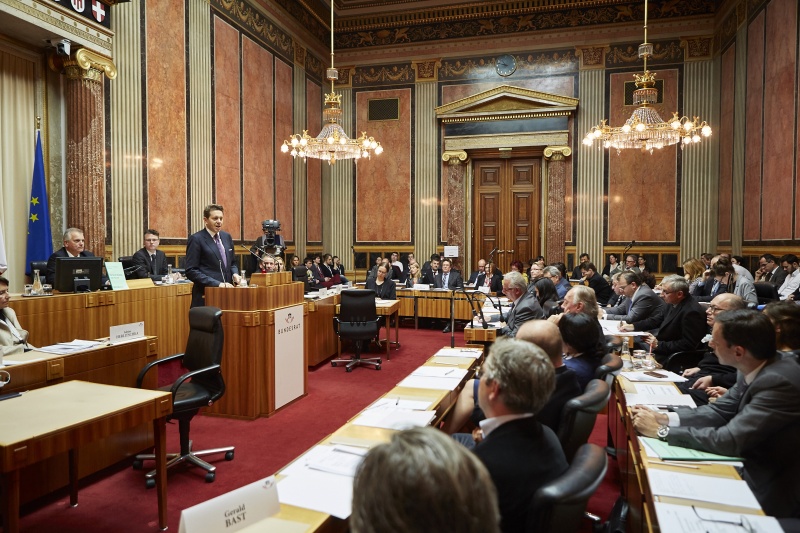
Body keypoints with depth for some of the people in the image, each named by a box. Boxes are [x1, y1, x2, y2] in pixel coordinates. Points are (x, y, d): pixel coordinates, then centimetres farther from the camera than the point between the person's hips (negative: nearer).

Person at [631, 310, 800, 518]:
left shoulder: (779, 383, -30)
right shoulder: (754, 370, -4)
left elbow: (728, 440, -31)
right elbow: (720, 410, 2)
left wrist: (661, 430, -23)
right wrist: (664, 418, -11)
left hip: (769, 493, -7)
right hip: (752, 467, 7)